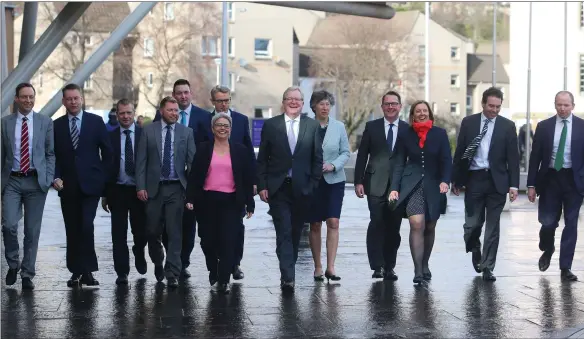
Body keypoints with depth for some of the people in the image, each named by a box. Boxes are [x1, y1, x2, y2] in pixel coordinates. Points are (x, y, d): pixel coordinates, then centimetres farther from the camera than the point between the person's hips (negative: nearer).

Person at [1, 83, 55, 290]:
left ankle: (27, 275, 12)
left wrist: (48, 179, -4)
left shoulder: (45, 122, 5)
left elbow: (51, 153, 6)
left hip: (36, 182, 0)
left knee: (32, 231, 2)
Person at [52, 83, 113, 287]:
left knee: (86, 226, -14)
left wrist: (103, 177, 2)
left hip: (90, 184, -2)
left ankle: (87, 271, -7)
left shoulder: (96, 122, 4)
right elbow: (53, 156, 8)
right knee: (72, 230, 5)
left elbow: (107, 152, 6)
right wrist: (55, 177, -5)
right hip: (67, 186, 2)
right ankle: (76, 272, 11)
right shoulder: (57, 125, 8)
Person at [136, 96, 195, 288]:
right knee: (152, 230, 8)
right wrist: (140, 187, -5)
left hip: (176, 188, -1)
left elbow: (191, 161, 2)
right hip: (154, 188, 1)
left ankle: (172, 274, -1)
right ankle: (158, 262, 34)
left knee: (175, 232, -4)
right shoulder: (149, 131, 4)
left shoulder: (186, 132, 5)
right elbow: (141, 161, 3)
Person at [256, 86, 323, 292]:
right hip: (278, 188, -2)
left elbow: (317, 158, 6)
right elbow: (262, 159, 3)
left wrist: (314, 185, -1)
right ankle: (288, 277, -15)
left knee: (296, 232, 11)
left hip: (302, 188, 2)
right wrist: (262, 185, -4)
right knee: (284, 232, -10)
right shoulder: (271, 125, 3)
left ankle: (288, 270, 27)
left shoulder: (312, 126, 6)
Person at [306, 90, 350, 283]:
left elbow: (345, 153, 5)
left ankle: (330, 267, -8)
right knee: (315, 225, 4)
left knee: (333, 222, -9)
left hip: (334, 180, 1)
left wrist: (333, 165, -11)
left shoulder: (339, 127, 4)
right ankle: (318, 267, 13)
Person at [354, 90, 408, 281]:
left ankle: (389, 267, 11)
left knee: (393, 228, 4)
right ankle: (377, 266, -8)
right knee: (377, 224, -11)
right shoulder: (372, 127, 7)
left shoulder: (408, 130, 7)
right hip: (376, 185, -1)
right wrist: (359, 181, -1)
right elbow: (362, 156, 6)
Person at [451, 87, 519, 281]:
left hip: (496, 181, 0)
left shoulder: (507, 126, 2)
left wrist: (513, 185, -6)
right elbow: (459, 152, 7)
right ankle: (475, 250, 32)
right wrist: (455, 180, 5)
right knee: (472, 223, 0)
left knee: (493, 226, 2)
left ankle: (487, 267, 10)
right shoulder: (468, 123, 4)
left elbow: (513, 157, 0)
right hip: (473, 178, 0)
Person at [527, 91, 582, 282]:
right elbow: (535, 157, 4)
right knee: (548, 222, 0)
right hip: (550, 179, 0)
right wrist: (531, 184, -1)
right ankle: (547, 250, 32)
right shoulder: (544, 126, 3)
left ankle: (565, 268, 6)